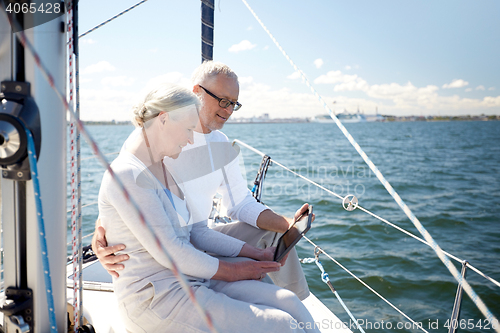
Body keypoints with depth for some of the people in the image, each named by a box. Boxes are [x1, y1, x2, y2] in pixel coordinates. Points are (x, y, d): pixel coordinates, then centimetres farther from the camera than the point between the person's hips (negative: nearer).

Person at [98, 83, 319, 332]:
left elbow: (197, 231, 14)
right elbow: (168, 251, -18)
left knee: (288, 302, -6)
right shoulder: (126, 175, -15)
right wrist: (231, 272, -9)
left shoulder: (166, 171, 14)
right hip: (154, 299, -8)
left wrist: (255, 253, 7)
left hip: (190, 279, 9)